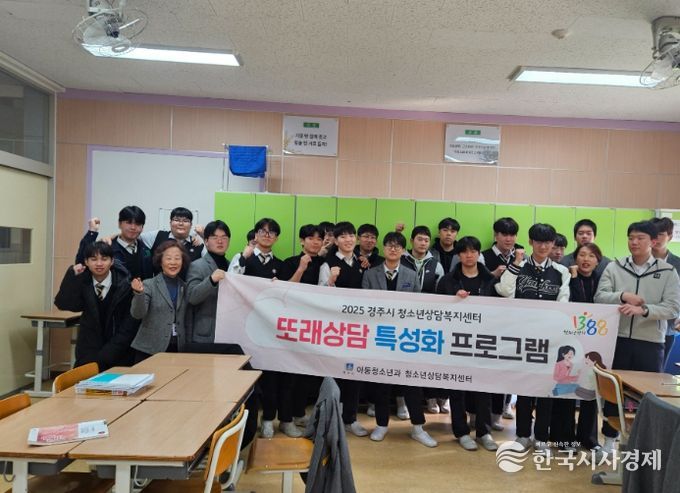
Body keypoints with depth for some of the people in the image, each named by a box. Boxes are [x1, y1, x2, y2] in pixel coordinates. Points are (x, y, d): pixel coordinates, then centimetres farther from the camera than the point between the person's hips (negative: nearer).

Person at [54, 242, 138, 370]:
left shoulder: (125, 285, -13)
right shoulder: (82, 282, -3)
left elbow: (128, 327, -12)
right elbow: (63, 304, -19)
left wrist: (104, 356, -14)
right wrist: (72, 276, -26)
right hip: (89, 352, 2)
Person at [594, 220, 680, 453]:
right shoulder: (614, 267, 4)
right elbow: (599, 297, -4)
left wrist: (643, 309, -24)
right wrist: (623, 296, -21)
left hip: (651, 342, -1)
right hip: (618, 339, 1)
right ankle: (609, 438, 25)